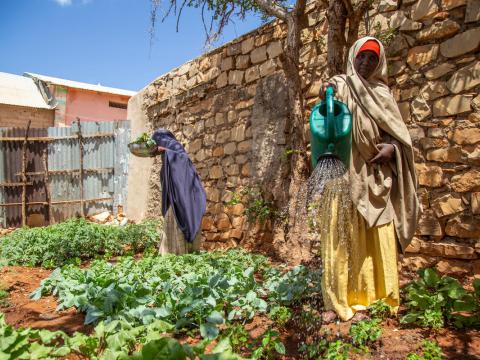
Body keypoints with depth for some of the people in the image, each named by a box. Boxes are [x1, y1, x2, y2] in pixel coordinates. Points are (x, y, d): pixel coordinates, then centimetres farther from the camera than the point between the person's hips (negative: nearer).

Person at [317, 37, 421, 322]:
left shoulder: (382, 91, 18)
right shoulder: (340, 85, 8)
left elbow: (399, 131, 17)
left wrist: (391, 147, -5)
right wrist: (326, 96, -27)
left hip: (376, 175, 4)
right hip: (345, 171, -4)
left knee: (379, 237, 4)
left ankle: (375, 297, 15)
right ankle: (339, 300, -2)